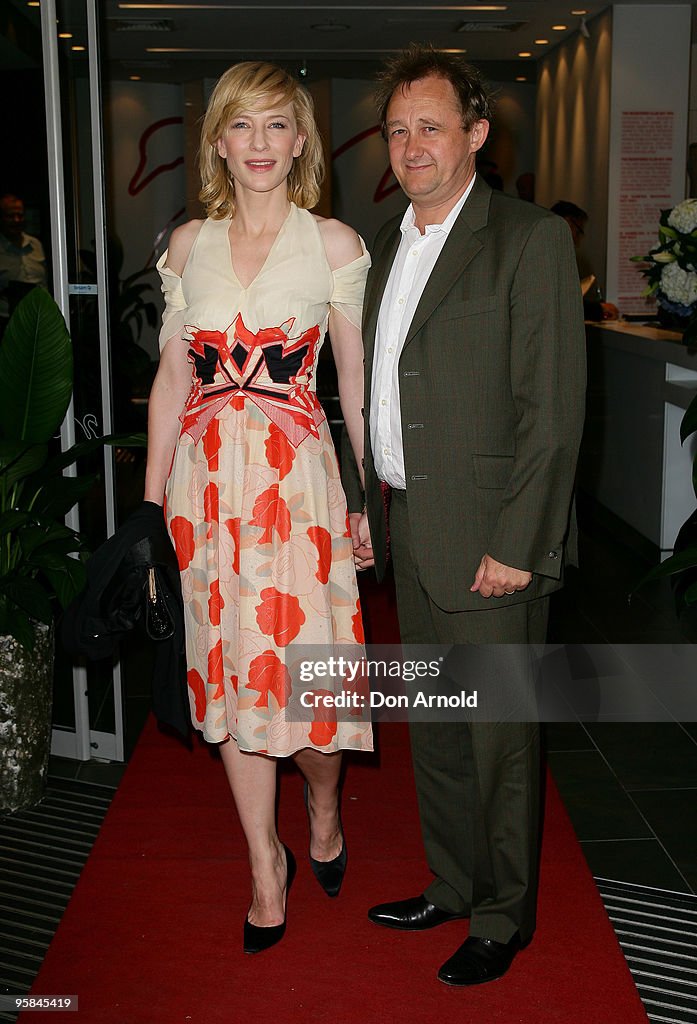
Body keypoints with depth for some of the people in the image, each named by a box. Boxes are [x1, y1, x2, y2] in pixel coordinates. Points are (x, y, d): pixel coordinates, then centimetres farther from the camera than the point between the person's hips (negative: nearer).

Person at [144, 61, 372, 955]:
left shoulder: (333, 243, 1)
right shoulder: (188, 245, 8)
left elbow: (356, 381, 3)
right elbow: (172, 379, 11)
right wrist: (151, 502, 7)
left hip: (297, 477, -3)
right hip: (207, 478, 3)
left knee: (308, 669, -3)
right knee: (230, 670, 9)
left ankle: (323, 812, 32)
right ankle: (266, 864, 27)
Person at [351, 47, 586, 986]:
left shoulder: (532, 239, -10)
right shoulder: (387, 244, 13)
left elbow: (552, 407, -15)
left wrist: (516, 546, -18)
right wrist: (365, 502, 14)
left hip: (489, 540, -7)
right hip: (410, 531, 7)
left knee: (500, 735, 6)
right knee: (434, 729, 18)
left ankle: (504, 916, 24)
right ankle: (452, 885, 36)